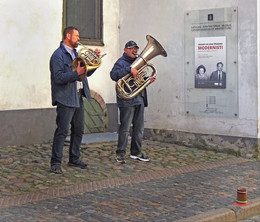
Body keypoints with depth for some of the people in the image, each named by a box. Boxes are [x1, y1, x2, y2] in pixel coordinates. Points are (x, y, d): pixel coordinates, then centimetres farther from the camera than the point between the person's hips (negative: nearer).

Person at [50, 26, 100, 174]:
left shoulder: (76, 53, 18)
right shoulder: (58, 55, -9)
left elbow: (87, 72, 19)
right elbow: (59, 78, -19)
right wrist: (76, 73, -27)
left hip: (78, 97, 9)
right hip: (66, 99, -9)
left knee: (79, 130, 12)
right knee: (62, 131, -8)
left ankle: (74, 159, 23)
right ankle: (56, 163, -2)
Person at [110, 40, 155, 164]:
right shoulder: (121, 62, -3)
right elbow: (113, 75, -22)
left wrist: (148, 80, 9)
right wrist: (129, 69, -29)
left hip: (139, 100, 8)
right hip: (127, 100, -8)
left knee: (139, 128, 10)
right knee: (125, 128, -6)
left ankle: (136, 152, 19)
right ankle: (120, 153, 3)